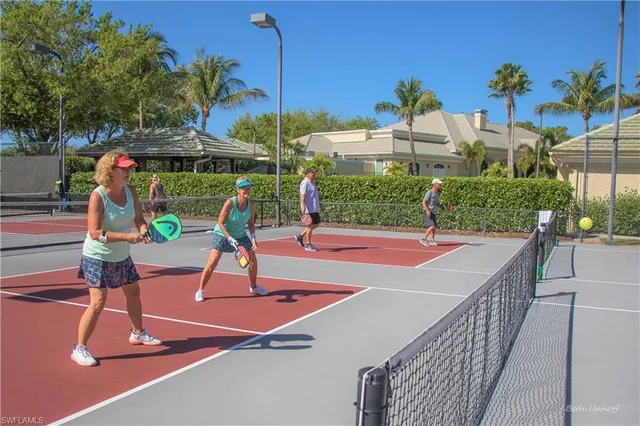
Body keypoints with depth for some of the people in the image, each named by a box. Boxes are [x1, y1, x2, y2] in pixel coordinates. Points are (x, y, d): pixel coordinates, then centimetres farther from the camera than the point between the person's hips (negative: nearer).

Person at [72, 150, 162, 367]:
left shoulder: (130, 191, -5)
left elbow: (138, 218, -2)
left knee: (134, 292, 17)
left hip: (122, 256, 7)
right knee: (98, 302, -11)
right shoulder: (97, 196, -23)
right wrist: (126, 236, -37)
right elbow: (95, 233, -29)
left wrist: (144, 230, -24)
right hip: (97, 257, -7)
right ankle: (79, 348, 5)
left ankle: (137, 333, 39)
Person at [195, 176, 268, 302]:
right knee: (212, 263, -12)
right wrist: (230, 239, -27)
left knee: (253, 260, 2)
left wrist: (253, 238, -12)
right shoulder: (230, 203, -26)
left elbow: (251, 223, 2)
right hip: (222, 234, -5)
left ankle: (253, 287, 26)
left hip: (240, 235, 5)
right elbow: (220, 223, -21)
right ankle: (200, 291, 4)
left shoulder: (251, 205, -12)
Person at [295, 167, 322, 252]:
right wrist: (303, 206, -34)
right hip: (309, 209, -10)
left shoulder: (312, 182, 18)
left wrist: (319, 205, 31)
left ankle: (300, 236, 22)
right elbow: (302, 195, -23)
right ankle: (308, 245, 7)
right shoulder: (305, 183, -12)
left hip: (315, 209, 10)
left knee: (316, 224, 13)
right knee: (311, 225, -3)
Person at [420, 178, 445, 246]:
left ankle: (432, 240, 23)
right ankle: (424, 239, -12)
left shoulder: (437, 193, 11)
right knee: (432, 226, -19)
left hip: (433, 212, 9)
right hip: (427, 212, -9)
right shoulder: (429, 192, -14)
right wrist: (427, 210, -28)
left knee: (434, 227, 11)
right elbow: (423, 202, -17)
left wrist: (441, 206, 3)